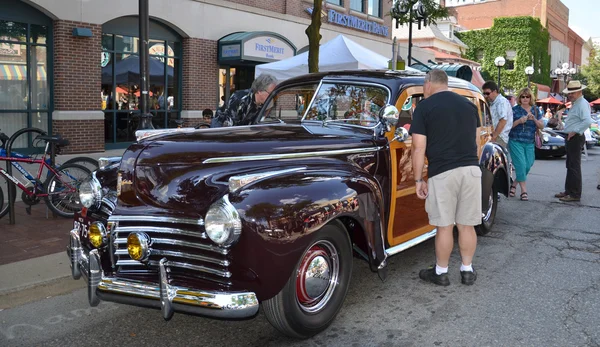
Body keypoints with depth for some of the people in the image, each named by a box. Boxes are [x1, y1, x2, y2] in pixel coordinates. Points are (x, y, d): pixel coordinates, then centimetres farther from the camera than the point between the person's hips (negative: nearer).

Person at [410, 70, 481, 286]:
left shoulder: (424, 107, -1)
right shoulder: (469, 104, 14)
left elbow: (419, 148, -7)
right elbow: (475, 140, 20)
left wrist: (418, 180, -2)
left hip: (442, 172, -4)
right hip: (472, 169, 5)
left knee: (444, 226, 4)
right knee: (467, 225, 11)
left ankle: (441, 272, 16)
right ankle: (467, 271, 21)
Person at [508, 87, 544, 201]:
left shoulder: (536, 110, 10)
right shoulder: (515, 110, -1)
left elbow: (541, 126, 8)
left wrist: (534, 119, -11)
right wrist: (519, 121, -19)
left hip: (530, 143, 4)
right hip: (516, 142, -4)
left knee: (528, 165, 1)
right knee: (521, 165, -9)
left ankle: (514, 185, 22)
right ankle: (524, 191, -2)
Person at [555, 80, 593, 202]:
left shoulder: (582, 104, -16)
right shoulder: (575, 104, 17)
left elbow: (588, 121, -29)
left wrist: (575, 131, -23)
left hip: (575, 138, -11)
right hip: (571, 138, 11)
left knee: (574, 167, -7)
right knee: (570, 166, 16)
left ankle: (575, 194, -3)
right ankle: (568, 191, 25)